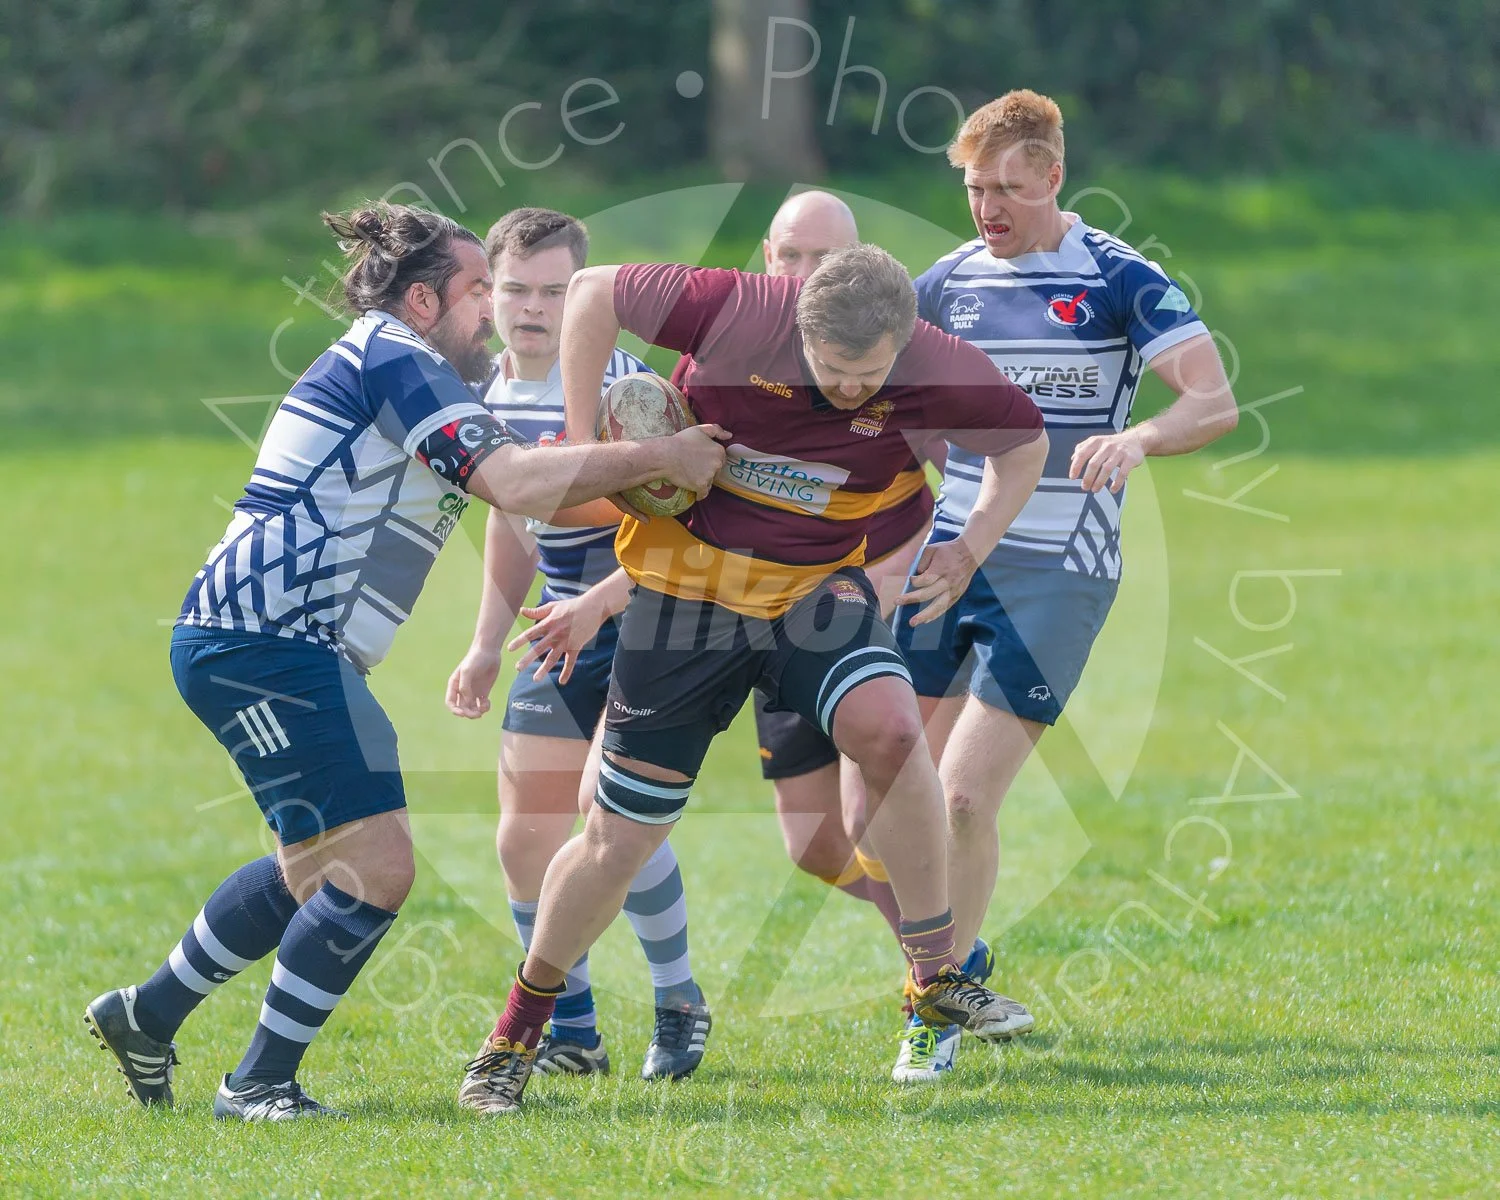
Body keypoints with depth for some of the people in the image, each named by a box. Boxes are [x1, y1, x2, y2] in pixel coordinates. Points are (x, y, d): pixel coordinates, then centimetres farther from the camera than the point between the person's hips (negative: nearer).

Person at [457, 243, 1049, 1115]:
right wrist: (586, 446, -13)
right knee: (617, 844, 0)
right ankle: (518, 1032, 22)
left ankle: (937, 977, -13)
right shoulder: (737, 314, -25)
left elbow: (1025, 444, 3)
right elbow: (593, 292, -11)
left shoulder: (937, 374, -18)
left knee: (888, 726, -29)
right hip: (688, 583, -1)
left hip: (816, 586, 1)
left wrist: (967, 554, -10)